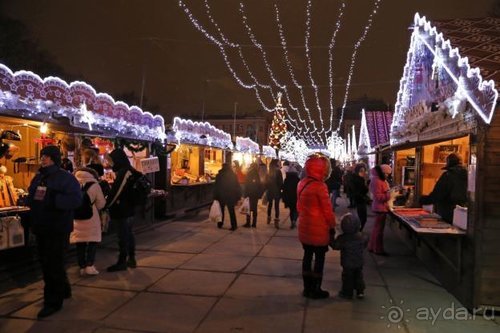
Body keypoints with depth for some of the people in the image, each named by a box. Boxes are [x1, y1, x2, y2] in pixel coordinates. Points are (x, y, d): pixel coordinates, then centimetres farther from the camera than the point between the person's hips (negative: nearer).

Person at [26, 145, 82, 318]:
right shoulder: (38, 177, 13)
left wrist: (53, 200, -29)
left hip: (58, 228, -8)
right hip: (41, 227, 8)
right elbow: (30, 197, 21)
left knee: (53, 264, -3)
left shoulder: (66, 177, -10)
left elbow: (76, 199, -21)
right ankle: (63, 290, 36)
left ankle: (53, 301, 9)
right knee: (45, 262, 17)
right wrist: (32, 198, -1)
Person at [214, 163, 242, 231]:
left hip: (221, 196, -1)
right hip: (231, 196, 1)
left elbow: (217, 187, -6)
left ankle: (220, 224, 23)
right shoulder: (233, 175, -3)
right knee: (231, 211, 7)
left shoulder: (219, 175, -7)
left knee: (221, 210, 16)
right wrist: (238, 196, 4)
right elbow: (237, 186, -1)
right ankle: (234, 225, 4)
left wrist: (216, 196, 0)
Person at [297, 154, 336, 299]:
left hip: (305, 227, 7)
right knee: (319, 258, 7)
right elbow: (327, 209, -16)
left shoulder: (302, 183, 3)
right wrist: (332, 226, -4)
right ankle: (316, 290, 18)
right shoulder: (320, 186, -21)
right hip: (319, 229, -7)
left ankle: (307, 288, 25)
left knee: (307, 256, 15)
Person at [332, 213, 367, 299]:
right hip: (359, 262, 4)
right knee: (358, 276, 18)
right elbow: (364, 245, 7)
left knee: (348, 278, 9)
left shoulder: (342, 238, -22)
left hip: (348, 264, -4)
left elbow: (335, 246, -16)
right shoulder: (360, 236, -7)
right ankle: (360, 292, 25)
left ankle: (347, 293, 19)